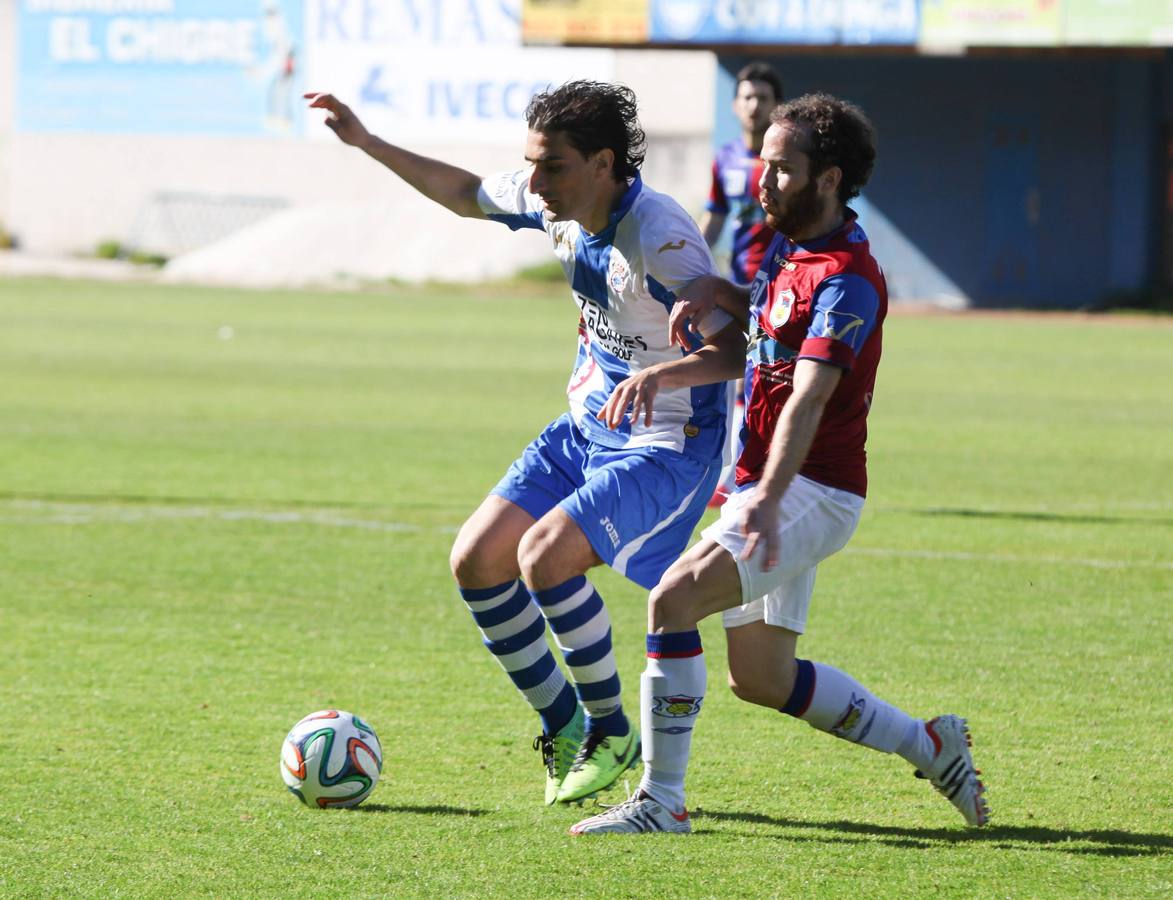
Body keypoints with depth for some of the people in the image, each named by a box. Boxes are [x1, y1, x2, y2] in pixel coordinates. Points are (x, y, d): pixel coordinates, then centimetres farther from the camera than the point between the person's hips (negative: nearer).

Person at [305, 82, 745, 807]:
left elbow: (736, 350, -29)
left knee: (544, 557, -26)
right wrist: (368, 143, 14)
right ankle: (565, 733, 14)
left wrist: (661, 373, -48)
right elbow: (468, 194, 19)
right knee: (477, 560, -1)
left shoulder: (659, 235, -26)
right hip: (585, 428, 9)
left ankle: (612, 733, -5)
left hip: (666, 445, -9)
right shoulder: (556, 204, -3)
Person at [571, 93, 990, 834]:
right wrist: (719, 295, 6)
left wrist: (768, 498, -44)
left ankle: (662, 800, -18)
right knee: (760, 679, 13)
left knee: (674, 598, -24)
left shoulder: (847, 280, -19)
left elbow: (809, 398, -31)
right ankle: (930, 745, 27)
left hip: (810, 492, -10)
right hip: (766, 484, 10)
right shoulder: (791, 245, 10)